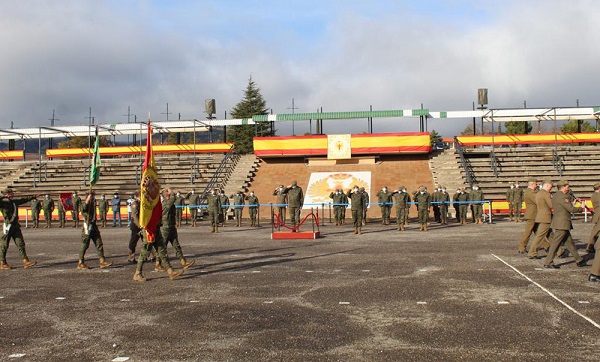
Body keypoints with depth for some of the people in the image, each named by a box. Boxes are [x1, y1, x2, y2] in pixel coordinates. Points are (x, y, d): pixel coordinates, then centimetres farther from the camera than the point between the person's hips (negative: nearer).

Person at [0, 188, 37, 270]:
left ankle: (25, 261, 2)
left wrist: (34, 197, 36)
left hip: (16, 226, 7)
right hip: (8, 226, -7)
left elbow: (24, 199, 27)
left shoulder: (15, 201, 12)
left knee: (21, 244, 3)